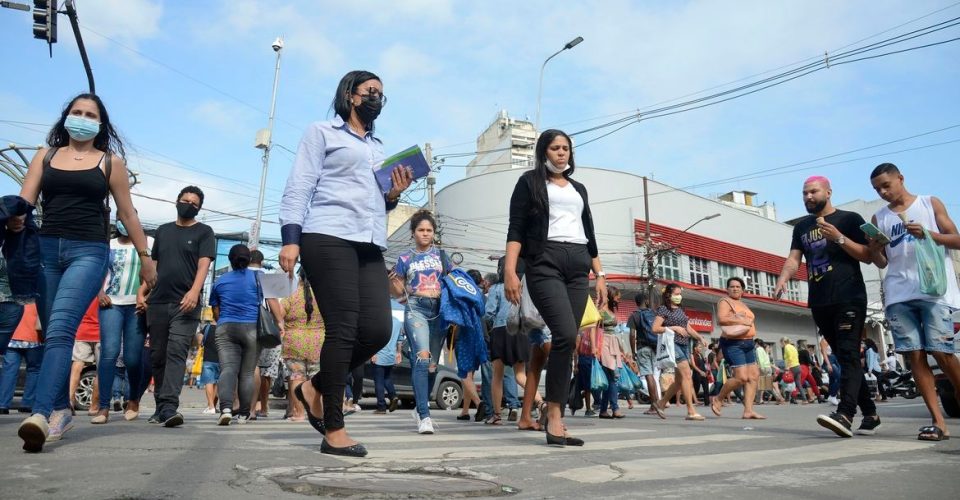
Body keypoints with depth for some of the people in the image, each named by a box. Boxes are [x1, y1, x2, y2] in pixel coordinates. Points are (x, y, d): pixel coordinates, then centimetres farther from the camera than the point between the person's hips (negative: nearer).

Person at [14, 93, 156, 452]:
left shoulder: (110, 161, 8)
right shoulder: (46, 155, 15)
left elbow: (127, 212, 10)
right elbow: (24, 201, 6)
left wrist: (144, 255, 11)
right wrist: (14, 217, -18)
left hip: (88, 251, -4)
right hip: (45, 248, 4)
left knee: (60, 329, -19)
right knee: (52, 333, 7)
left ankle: (41, 414, -28)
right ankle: (61, 410, 17)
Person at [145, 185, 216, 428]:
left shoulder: (204, 232, 6)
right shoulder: (163, 230, 19)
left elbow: (203, 265, -6)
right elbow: (152, 264, 22)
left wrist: (194, 292, -22)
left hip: (185, 304, -4)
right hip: (157, 303, 5)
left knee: (176, 352, -15)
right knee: (157, 355, 8)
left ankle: (169, 407, -20)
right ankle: (161, 406, 19)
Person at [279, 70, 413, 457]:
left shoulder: (380, 148, 28)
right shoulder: (323, 133, 11)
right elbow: (299, 187, 1)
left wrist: (394, 195, 9)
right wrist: (290, 238, -11)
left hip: (370, 245, 6)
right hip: (328, 238, -6)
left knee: (378, 330, -7)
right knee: (343, 329, -11)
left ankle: (316, 387, 17)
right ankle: (334, 431, -2)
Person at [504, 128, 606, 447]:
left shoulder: (579, 189, 26)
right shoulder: (530, 182, 10)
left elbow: (589, 234, 25)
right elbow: (516, 228, -1)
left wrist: (600, 275, 16)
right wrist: (510, 271, -14)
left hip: (579, 267, 5)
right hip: (545, 263, -5)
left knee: (567, 342, -2)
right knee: (566, 335, -22)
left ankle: (556, 420, 2)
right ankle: (554, 415, -12)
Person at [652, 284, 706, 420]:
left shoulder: (681, 310, 20)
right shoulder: (663, 309, -3)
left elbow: (688, 328, 19)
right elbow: (655, 328, -10)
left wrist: (699, 337, 3)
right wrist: (674, 328, -14)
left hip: (684, 345, 8)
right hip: (672, 343, -8)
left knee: (679, 380, 9)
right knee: (687, 374, -17)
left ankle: (661, 404, 23)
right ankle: (691, 411, -17)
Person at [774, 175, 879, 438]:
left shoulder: (849, 219, 3)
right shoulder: (802, 226, 16)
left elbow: (867, 256, -3)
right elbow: (794, 258, 6)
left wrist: (839, 238, -17)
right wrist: (782, 280, -13)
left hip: (849, 299, -5)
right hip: (819, 303, 5)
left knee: (848, 355, -15)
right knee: (844, 357, 9)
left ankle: (845, 414, -25)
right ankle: (870, 413, 18)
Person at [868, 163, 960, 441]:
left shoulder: (931, 203, 11)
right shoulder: (879, 218, 16)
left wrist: (928, 234, -13)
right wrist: (875, 249, -7)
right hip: (899, 295, 2)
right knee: (914, 355, -5)